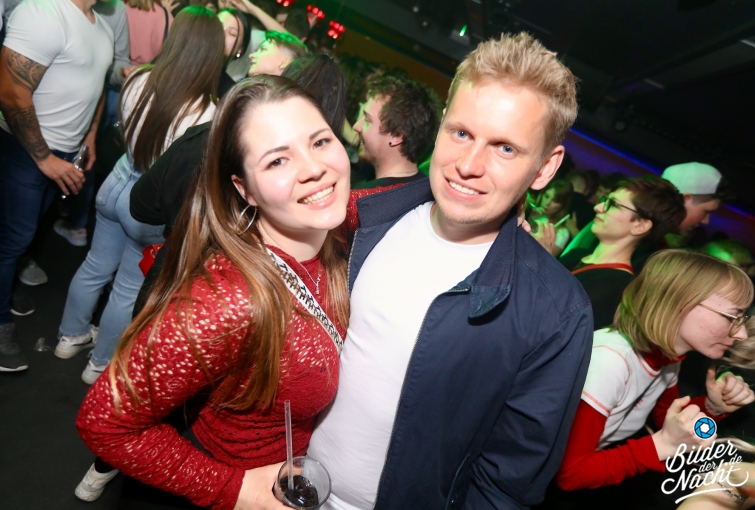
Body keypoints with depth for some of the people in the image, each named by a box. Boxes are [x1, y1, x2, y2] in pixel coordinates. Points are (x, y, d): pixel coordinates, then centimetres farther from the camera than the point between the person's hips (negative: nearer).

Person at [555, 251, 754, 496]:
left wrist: (713, 407, -6)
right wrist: (663, 444, -29)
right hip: (553, 482, -6)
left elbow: (668, 421, 12)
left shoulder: (668, 358, -6)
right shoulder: (607, 360, -31)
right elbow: (569, 473, -26)